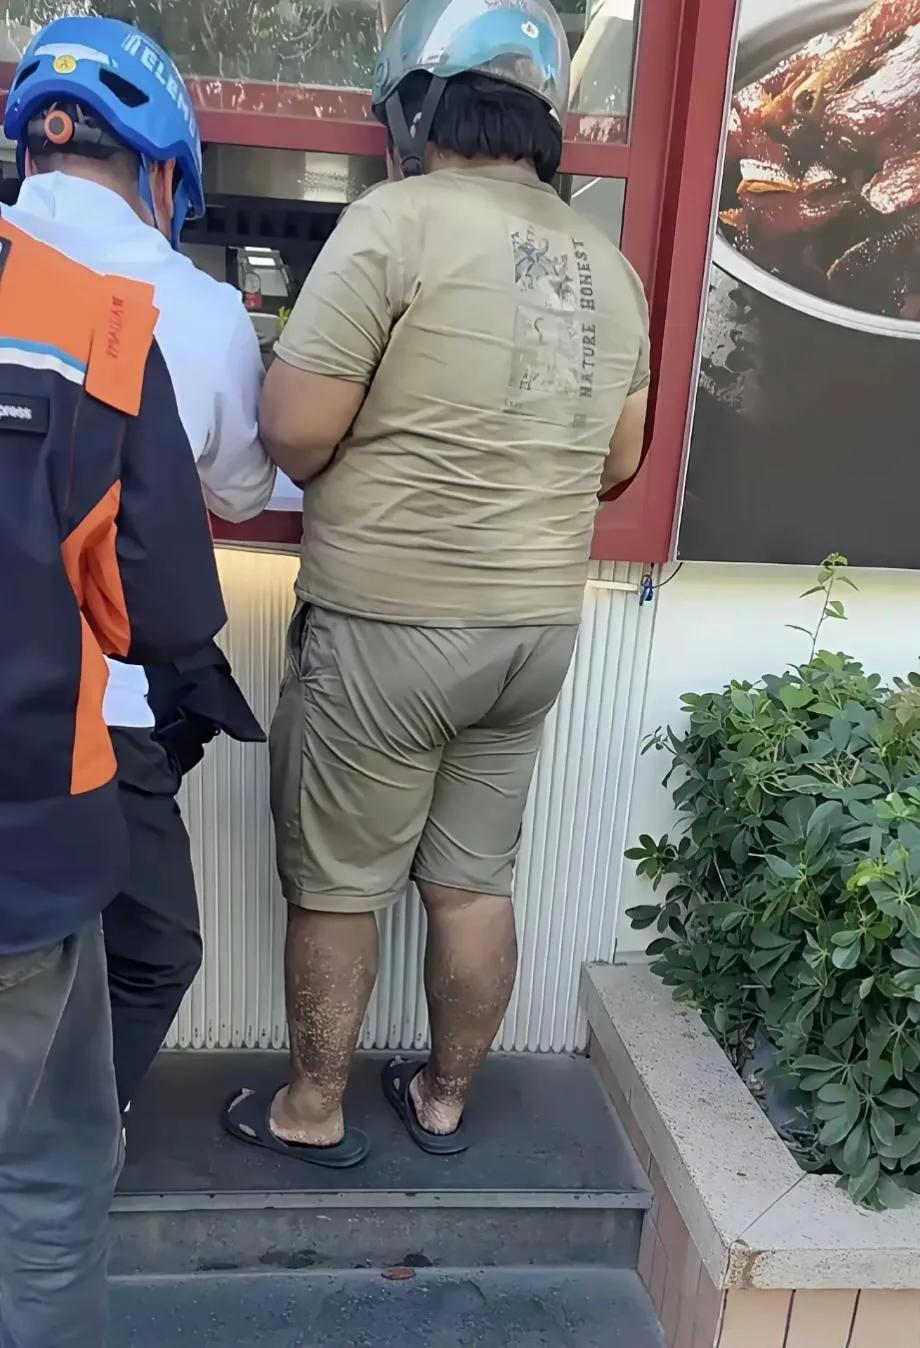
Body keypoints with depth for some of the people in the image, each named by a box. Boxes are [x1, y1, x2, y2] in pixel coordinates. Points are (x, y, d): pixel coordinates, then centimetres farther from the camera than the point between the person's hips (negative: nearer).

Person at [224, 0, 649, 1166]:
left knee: (335, 885, 11)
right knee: (474, 880, 17)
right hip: (538, 627, 6)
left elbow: (293, 429, -15)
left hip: (388, 624, -6)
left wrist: (368, 462, 6)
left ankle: (311, 1112, 28)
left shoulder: (399, 217, -11)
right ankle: (444, 1101, 34)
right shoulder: (608, 265, 10)